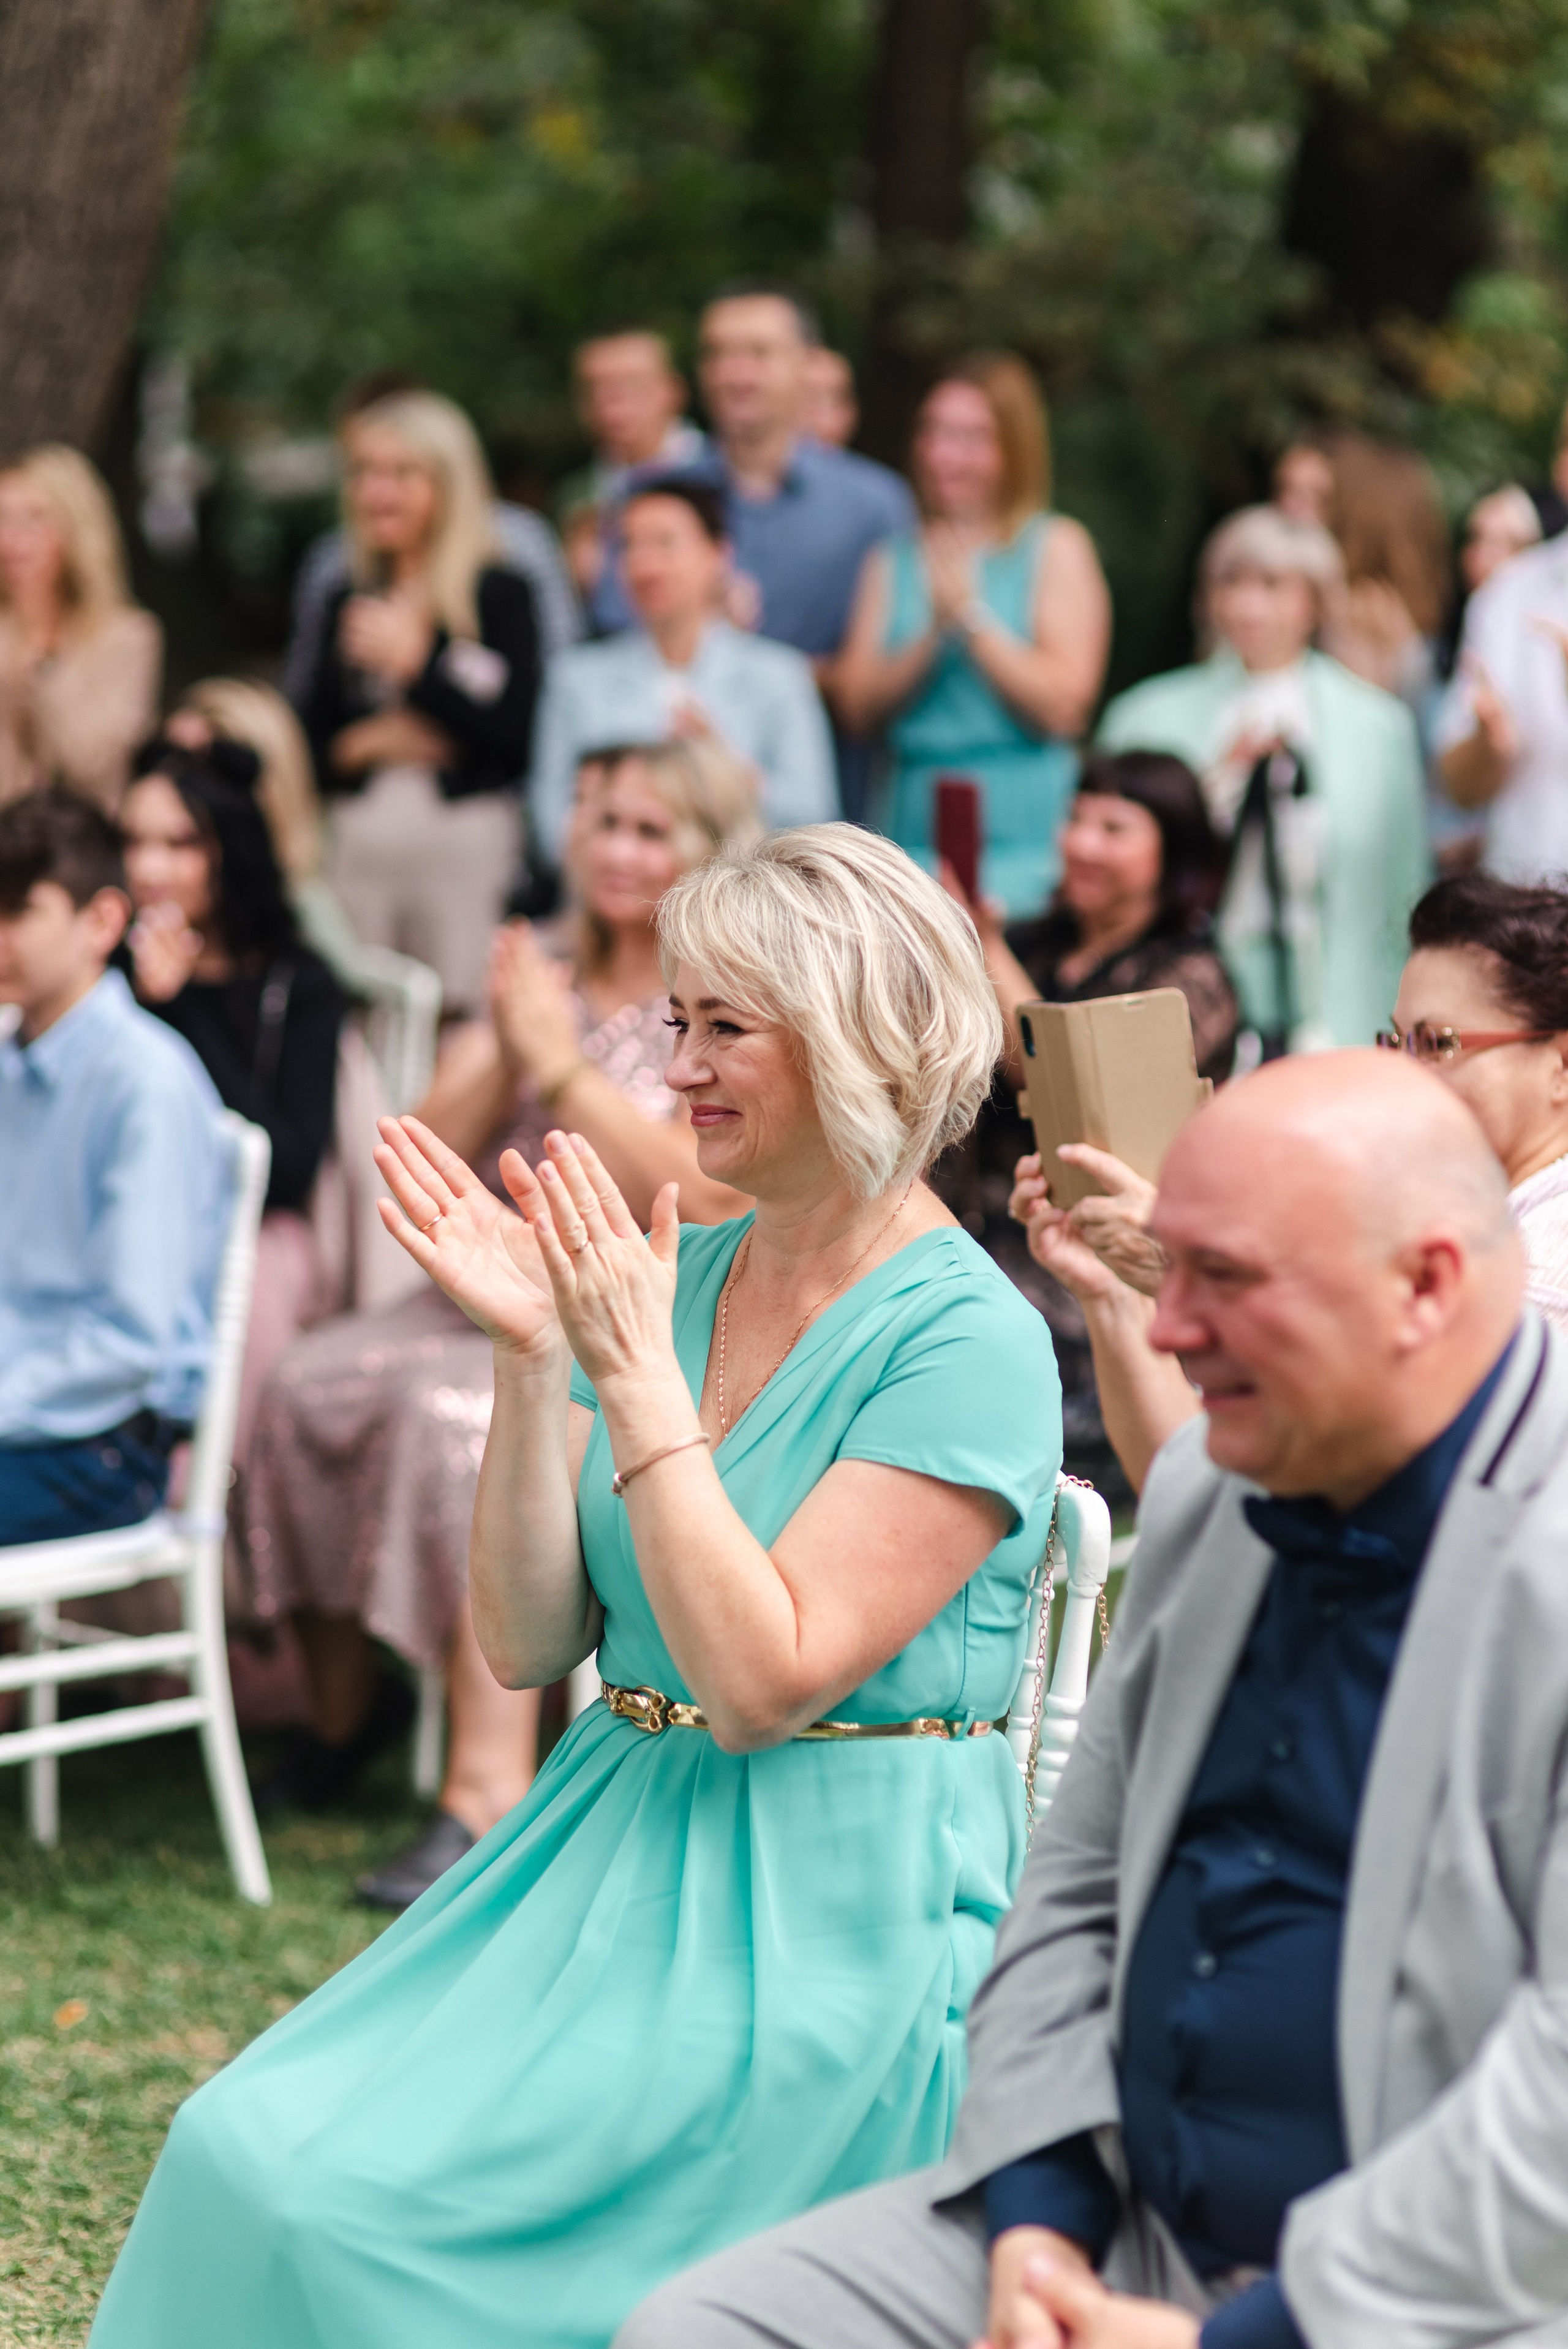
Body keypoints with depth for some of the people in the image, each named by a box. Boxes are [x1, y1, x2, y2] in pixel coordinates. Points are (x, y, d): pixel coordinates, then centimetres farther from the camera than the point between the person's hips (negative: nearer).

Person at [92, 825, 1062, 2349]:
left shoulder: (968, 1340, -12)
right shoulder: (675, 1275, 8)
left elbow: (762, 1680, -19)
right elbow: (527, 1642, 4)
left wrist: (639, 1378, -17)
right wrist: (534, 1358, -8)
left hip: (840, 1921, -7)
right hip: (615, 1852, 7)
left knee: (357, 2211, -19)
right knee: (247, 2152, -11)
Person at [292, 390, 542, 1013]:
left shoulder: (501, 595, 0)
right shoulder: (346, 607, 15)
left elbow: (517, 740, -11)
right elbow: (306, 746, 14)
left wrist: (415, 662, -8)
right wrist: (362, 745, -6)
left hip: (466, 843, -5)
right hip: (357, 842, 5)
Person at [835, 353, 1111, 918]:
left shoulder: (1056, 547, 4)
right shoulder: (893, 560, 15)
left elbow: (1062, 707, -6)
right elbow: (857, 706, 6)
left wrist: (972, 615, -6)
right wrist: (932, 634, -7)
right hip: (913, 824, 3)